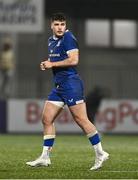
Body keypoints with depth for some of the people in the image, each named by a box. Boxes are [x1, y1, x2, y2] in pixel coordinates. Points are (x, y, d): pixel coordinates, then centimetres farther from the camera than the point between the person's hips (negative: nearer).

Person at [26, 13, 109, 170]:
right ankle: (45, 157, 12)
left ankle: (100, 154, -2)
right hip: (58, 86, 9)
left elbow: (73, 60, -20)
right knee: (47, 119, 7)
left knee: (81, 120, -9)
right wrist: (47, 64, 9)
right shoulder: (51, 40, 17)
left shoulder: (68, 38, -11)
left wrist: (52, 64, -14)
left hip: (71, 83, -9)